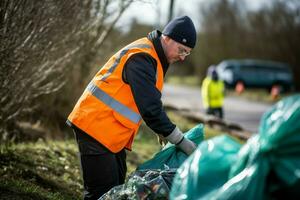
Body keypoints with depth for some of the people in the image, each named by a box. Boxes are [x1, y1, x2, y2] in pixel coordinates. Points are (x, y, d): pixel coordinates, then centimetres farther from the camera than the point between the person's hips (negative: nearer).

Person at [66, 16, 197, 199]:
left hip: (112, 132, 10)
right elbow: (150, 108, -25)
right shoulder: (141, 57, -20)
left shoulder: (152, 57, 13)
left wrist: (165, 132, 10)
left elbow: (150, 101, 20)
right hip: (96, 127, -10)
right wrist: (181, 141, -19)